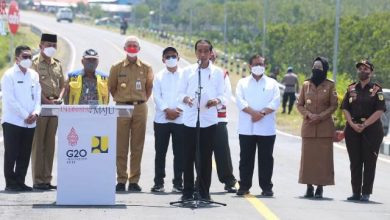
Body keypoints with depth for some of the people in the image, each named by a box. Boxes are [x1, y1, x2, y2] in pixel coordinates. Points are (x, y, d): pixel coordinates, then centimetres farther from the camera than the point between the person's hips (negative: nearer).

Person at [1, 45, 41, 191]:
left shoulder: (34, 75, 12)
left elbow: (37, 96, 11)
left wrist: (35, 113, -6)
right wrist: (25, 116, -13)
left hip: (30, 123, 5)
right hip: (12, 121, -5)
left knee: (25, 155, 7)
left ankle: (20, 182, 14)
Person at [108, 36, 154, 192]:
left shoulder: (146, 68, 6)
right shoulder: (117, 68, 4)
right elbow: (111, 87, 13)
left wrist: (142, 100, 10)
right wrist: (120, 100, 9)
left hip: (140, 108, 1)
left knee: (137, 147, 1)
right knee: (121, 146, -2)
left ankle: (134, 181, 5)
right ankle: (121, 180, 2)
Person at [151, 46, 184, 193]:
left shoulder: (184, 75, 7)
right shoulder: (159, 76, 10)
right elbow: (157, 96, 1)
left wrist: (178, 110, -11)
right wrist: (167, 110, -12)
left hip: (180, 119, -1)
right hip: (162, 119, 1)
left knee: (179, 152, 0)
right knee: (160, 152, 2)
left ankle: (178, 182, 4)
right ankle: (159, 182, 7)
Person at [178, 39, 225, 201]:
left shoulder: (217, 72, 7)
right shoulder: (188, 71, 9)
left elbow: (221, 95, 5)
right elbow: (181, 93, 8)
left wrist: (217, 100, -17)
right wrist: (185, 98, -15)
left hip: (209, 119, -1)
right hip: (190, 119, 1)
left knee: (205, 157, 1)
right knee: (189, 156, 1)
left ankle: (204, 192, 8)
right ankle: (188, 192, 8)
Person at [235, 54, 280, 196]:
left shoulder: (272, 83, 13)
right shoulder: (243, 83, 13)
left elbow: (275, 102, 0)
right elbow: (240, 101, -2)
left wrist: (262, 112, -16)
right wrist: (253, 112, -18)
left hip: (266, 128, 0)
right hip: (246, 128, 0)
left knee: (266, 158, 1)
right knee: (246, 158, 3)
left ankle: (266, 187, 5)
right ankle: (244, 186, 9)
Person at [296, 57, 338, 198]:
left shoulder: (330, 85, 2)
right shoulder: (306, 84, 8)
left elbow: (334, 105, 2)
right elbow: (299, 104, 10)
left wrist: (320, 116, -10)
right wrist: (308, 114, -8)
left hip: (325, 126, -2)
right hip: (308, 126, 2)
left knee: (323, 156, -4)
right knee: (308, 156, 0)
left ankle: (320, 187, 0)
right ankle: (309, 186, 5)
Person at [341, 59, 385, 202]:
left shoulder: (376, 90, -1)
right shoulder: (351, 89, 11)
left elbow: (379, 111, -9)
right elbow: (345, 109, 5)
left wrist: (364, 125, -16)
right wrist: (353, 124, -11)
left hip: (372, 129, -4)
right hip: (352, 129, 4)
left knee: (369, 162, -3)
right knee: (355, 162, 6)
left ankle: (366, 193, 1)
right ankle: (356, 193, 12)